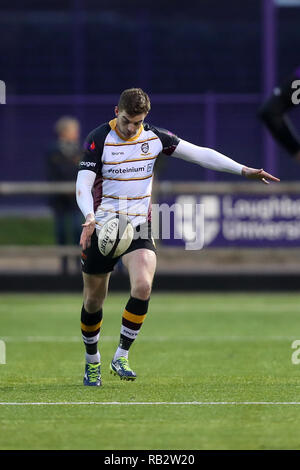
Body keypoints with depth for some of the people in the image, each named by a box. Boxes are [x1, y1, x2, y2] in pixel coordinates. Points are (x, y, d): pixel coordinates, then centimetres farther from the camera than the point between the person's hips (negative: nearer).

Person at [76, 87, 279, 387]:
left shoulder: (154, 137, 0)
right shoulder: (98, 139, -10)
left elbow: (199, 154, 2)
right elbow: (83, 184, -16)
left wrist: (244, 170, -4)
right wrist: (89, 218, -36)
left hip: (139, 229, 2)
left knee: (143, 286, -23)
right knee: (93, 300, 6)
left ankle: (121, 356, -10)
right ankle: (92, 361, 30)